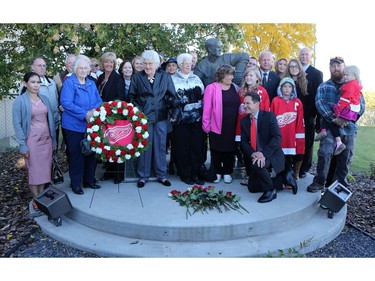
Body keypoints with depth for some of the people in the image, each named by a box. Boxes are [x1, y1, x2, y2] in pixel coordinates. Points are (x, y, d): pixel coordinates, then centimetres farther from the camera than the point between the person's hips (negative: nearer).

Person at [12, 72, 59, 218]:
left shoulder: (44, 99, 9)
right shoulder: (20, 101, -5)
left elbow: (52, 118, 13)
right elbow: (17, 124, -7)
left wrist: (53, 139, 9)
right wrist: (22, 145, -12)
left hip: (46, 139, 4)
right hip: (32, 141, -4)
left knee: (44, 170, 7)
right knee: (33, 171, 1)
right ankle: (36, 202, 12)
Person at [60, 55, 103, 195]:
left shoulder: (91, 83, 12)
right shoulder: (69, 82, -8)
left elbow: (99, 100, 10)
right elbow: (66, 103, -18)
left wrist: (94, 111, -12)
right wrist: (84, 114, -22)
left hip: (91, 124, 6)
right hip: (74, 125, -6)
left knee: (91, 153, 12)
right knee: (76, 154, 3)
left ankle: (89, 180, 28)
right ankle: (76, 183, 17)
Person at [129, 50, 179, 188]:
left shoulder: (165, 76, 3)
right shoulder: (137, 77, 3)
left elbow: (172, 96, 3)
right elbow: (132, 97, 6)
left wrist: (174, 113, -4)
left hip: (161, 116, 1)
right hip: (143, 116, 0)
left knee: (160, 146, 8)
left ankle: (161, 175, 20)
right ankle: (143, 176, 18)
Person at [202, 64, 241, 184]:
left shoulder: (235, 88, 10)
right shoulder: (212, 88, -5)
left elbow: (239, 106, 11)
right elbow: (207, 108, -7)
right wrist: (206, 125, -9)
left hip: (232, 127, 4)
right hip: (217, 126, -4)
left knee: (230, 149, 10)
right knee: (217, 150, 7)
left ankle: (227, 173, 23)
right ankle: (217, 173, 21)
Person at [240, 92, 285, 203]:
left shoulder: (269, 116, -10)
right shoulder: (244, 121, 5)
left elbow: (277, 138, -19)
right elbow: (244, 142, 1)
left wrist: (263, 154, -30)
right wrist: (253, 153, -20)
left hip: (271, 155, -6)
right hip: (255, 157, 6)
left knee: (257, 164, -36)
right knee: (252, 188, 5)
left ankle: (270, 190, -11)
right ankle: (280, 181, 24)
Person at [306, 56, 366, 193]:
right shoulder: (323, 86, 9)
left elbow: (361, 104, 5)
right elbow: (320, 103, -7)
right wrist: (333, 118, -21)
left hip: (349, 127, 3)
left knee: (345, 157, 6)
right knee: (325, 153, -15)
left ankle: (339, 184, 20)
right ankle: (319, 182, 0)